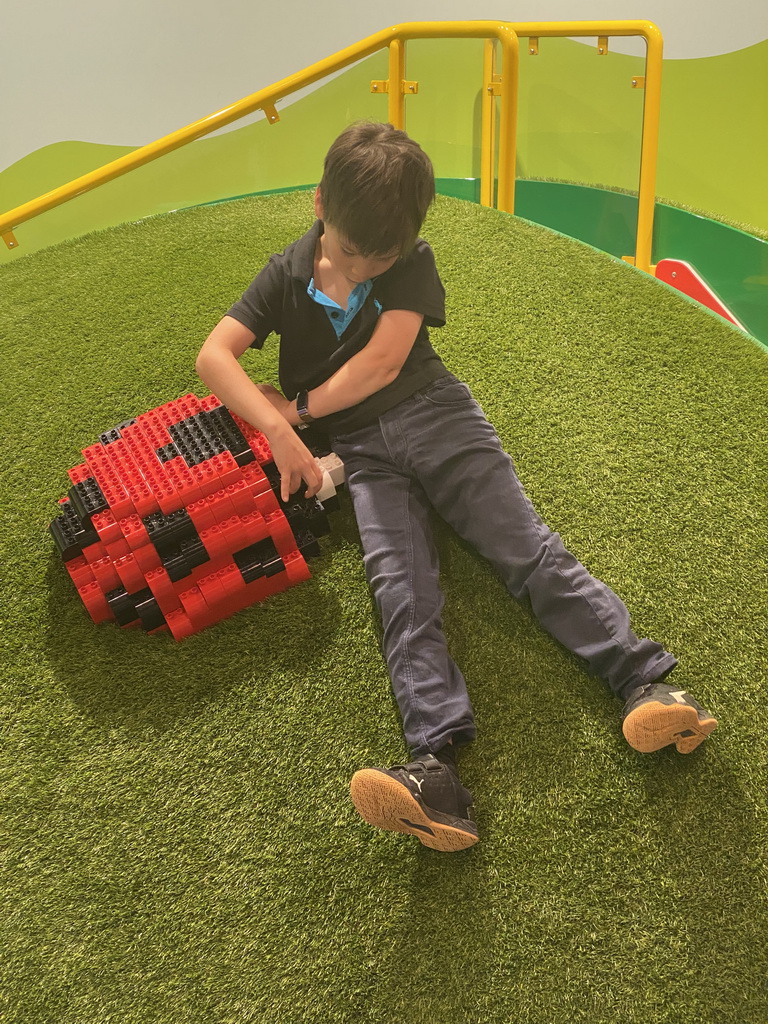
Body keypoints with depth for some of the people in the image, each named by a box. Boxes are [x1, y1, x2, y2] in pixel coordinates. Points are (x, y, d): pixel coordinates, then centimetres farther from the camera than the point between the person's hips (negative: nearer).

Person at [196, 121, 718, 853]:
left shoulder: (412, 263, 4)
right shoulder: (286, 277, 7)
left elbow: (383, 361, -9)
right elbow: (213, 356, -6)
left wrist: (299, 407, -5)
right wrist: (279, 432, -21)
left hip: (433, 411, 1)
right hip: (360, 449, 0)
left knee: (527, 546, -14)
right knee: (399, 582, -22)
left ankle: (645, 681, -21)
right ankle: (436, 766, -38)